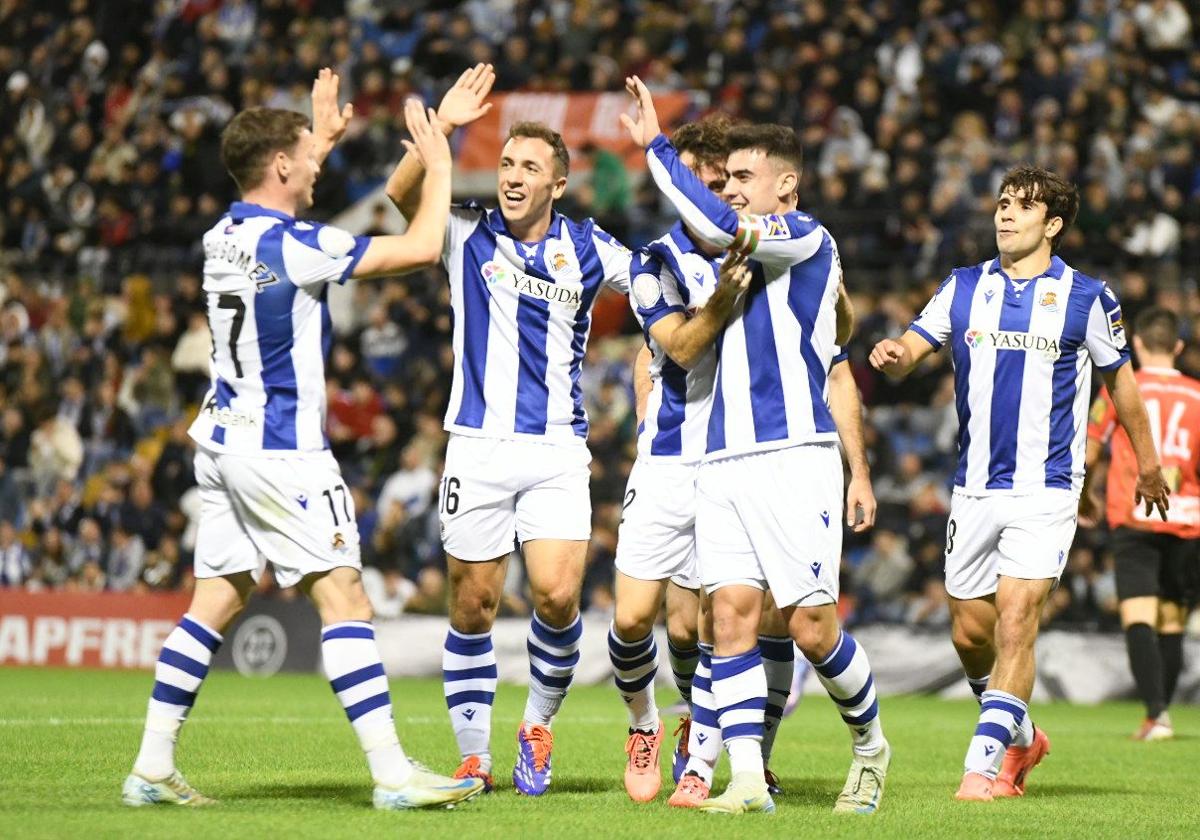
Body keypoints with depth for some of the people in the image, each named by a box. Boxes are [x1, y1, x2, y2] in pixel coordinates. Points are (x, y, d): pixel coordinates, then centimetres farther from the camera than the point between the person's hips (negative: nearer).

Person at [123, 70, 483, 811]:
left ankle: (153, 768, 11)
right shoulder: (293, 245, -17)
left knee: (213, 605, 11)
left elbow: (280, 192, 34)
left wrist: (324, 135, 42)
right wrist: (438, 164, -1)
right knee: (345, 600, -9)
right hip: (282, 452, -9)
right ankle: (393, 774, -13)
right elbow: (422, 246, -15)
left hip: (226, 442, 9)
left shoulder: (224, 235, 8)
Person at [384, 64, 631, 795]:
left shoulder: (587, 248, 6)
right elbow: (401, 195, -11)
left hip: (559, 452, 0)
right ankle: (474, 757, 13)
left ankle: (539, 722, 11)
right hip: (479, 450, 0)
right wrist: (443, 126, -26)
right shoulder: (469, 235, 3)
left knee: (558, 597, -13)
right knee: (474, 607, 2)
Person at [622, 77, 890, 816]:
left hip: (794, 457, -7)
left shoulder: (808, 238, -4)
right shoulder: (745, 253, 21)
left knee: (811, 623, -7)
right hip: (726, 462, 7)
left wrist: (655, 144, -14)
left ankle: (871, 743, 17)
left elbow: (719, 225, -20)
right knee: (732, 614, -5)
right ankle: (747, 780, -7)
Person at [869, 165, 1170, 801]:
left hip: (1046, 488, -4)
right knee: (969, 633, 8)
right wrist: (891, 356, -27)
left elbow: (1119, 376, 13)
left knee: (1015, 623, -16)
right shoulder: (963, 288, 6)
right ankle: (1019, 736, 31)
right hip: (974, 488, 4)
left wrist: (1146, 460, 22)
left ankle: (985, 761, -15)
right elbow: (910, 350, -2)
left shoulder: (1087, 298, 0)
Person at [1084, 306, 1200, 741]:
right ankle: (1158, 715, 20)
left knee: (1139, 620, -11)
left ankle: (1156, 713, -27)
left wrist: (1082, 499, 24)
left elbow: (1086, 455, 6)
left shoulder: (1120, 390, 3)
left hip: (1134, 521, -3)